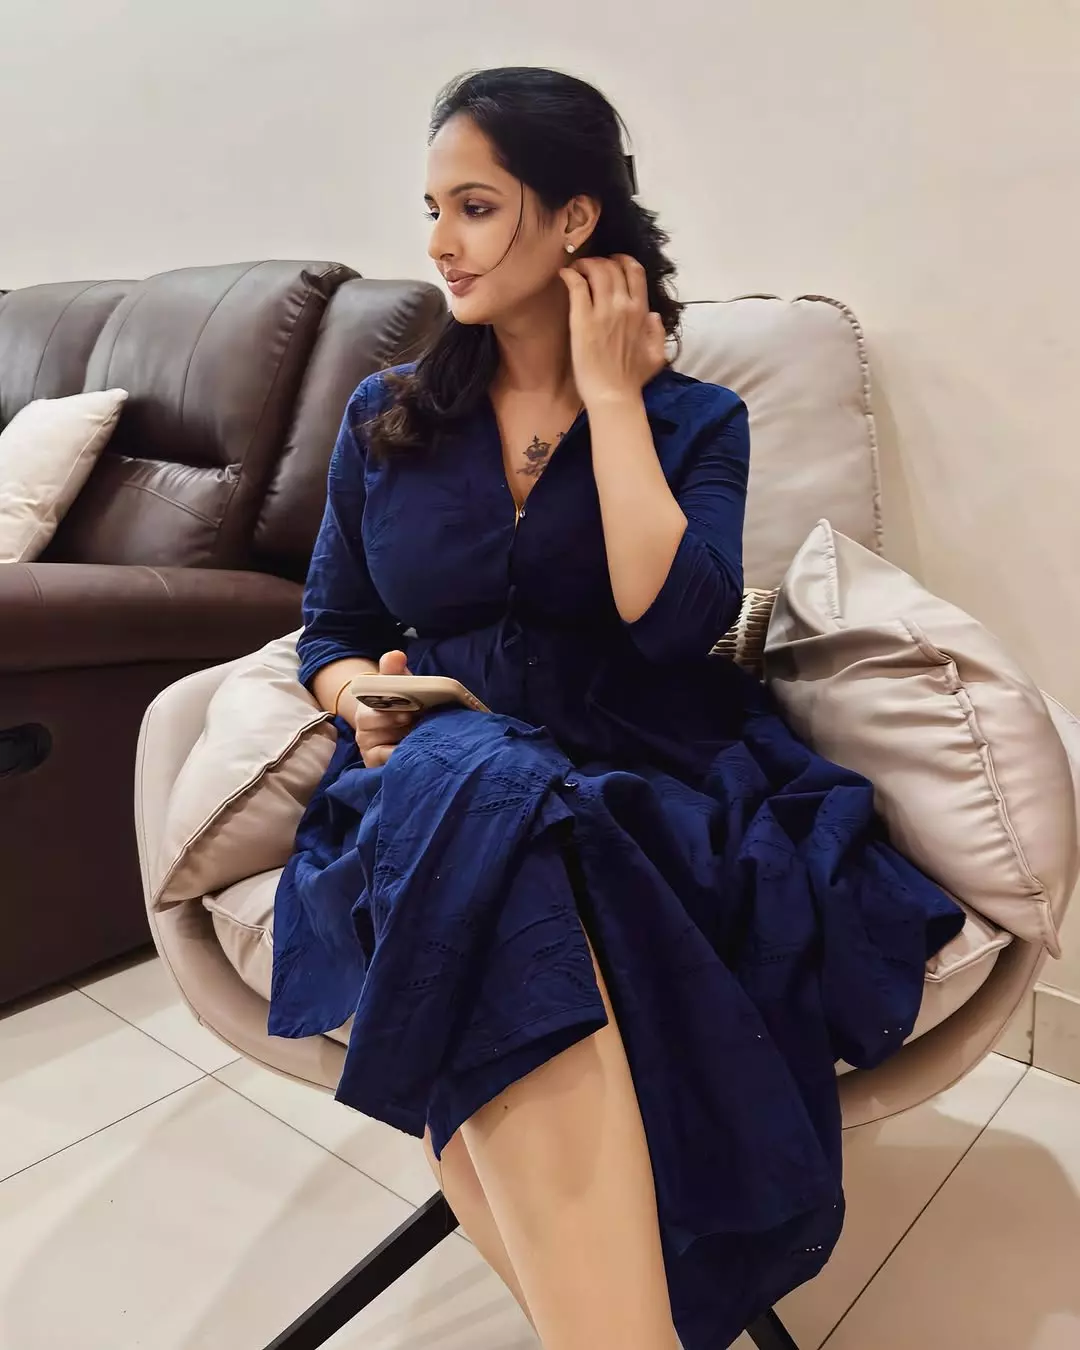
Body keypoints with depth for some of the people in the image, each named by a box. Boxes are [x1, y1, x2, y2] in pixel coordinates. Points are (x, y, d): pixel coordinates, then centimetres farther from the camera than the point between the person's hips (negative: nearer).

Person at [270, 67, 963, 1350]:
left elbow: (672, 617, -12)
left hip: (649, 782, -1)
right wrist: (361, 690, -6)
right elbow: (328, 631, 18)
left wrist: (611, 397, -4)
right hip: (436, 787, 2)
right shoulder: (385, 416, 14)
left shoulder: (695, 419, 7)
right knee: (482, 791, -36)